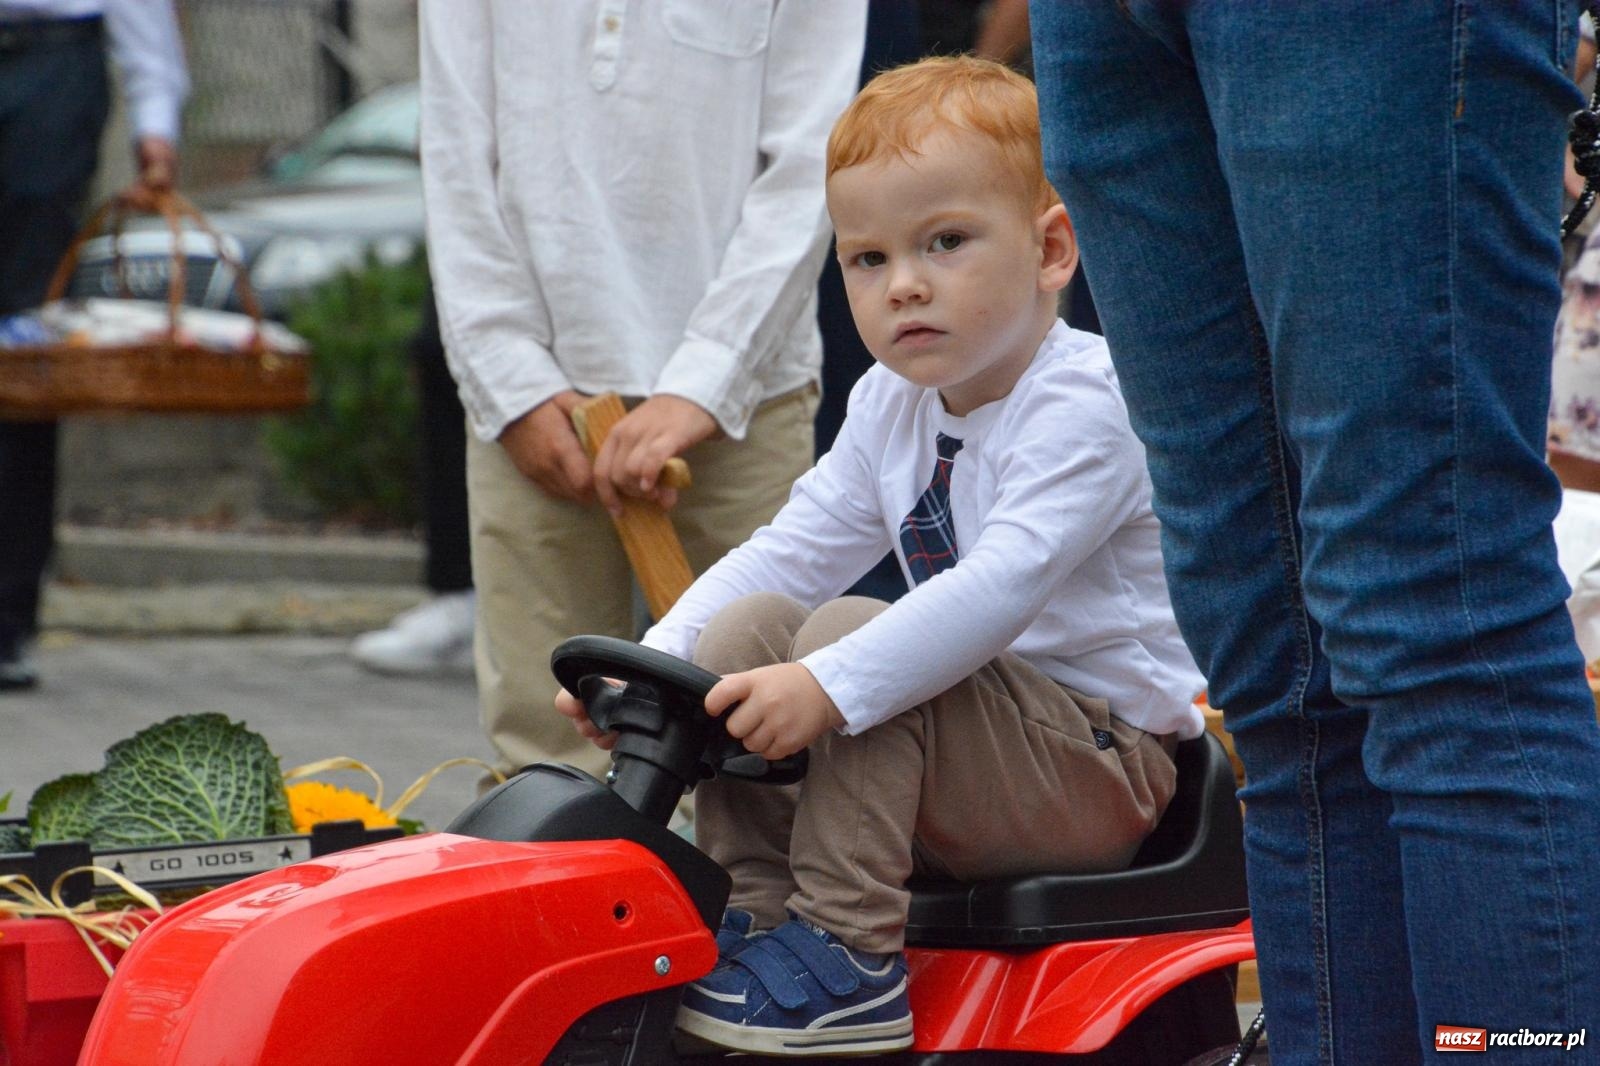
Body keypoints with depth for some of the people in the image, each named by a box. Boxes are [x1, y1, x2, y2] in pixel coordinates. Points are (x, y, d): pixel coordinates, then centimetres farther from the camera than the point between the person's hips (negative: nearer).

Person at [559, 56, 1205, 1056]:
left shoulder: (1086, 402, -18)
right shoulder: (892, 407, 10)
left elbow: (1006, 584, -32)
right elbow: (793, 551, 7)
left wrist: (830, 688, -41)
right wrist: (655, 659, -9)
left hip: (1101, 769, -8)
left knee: (849, 632, -27)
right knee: (746, 627, -4)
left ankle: (847, 955, -26)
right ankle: (756, 911, -4)